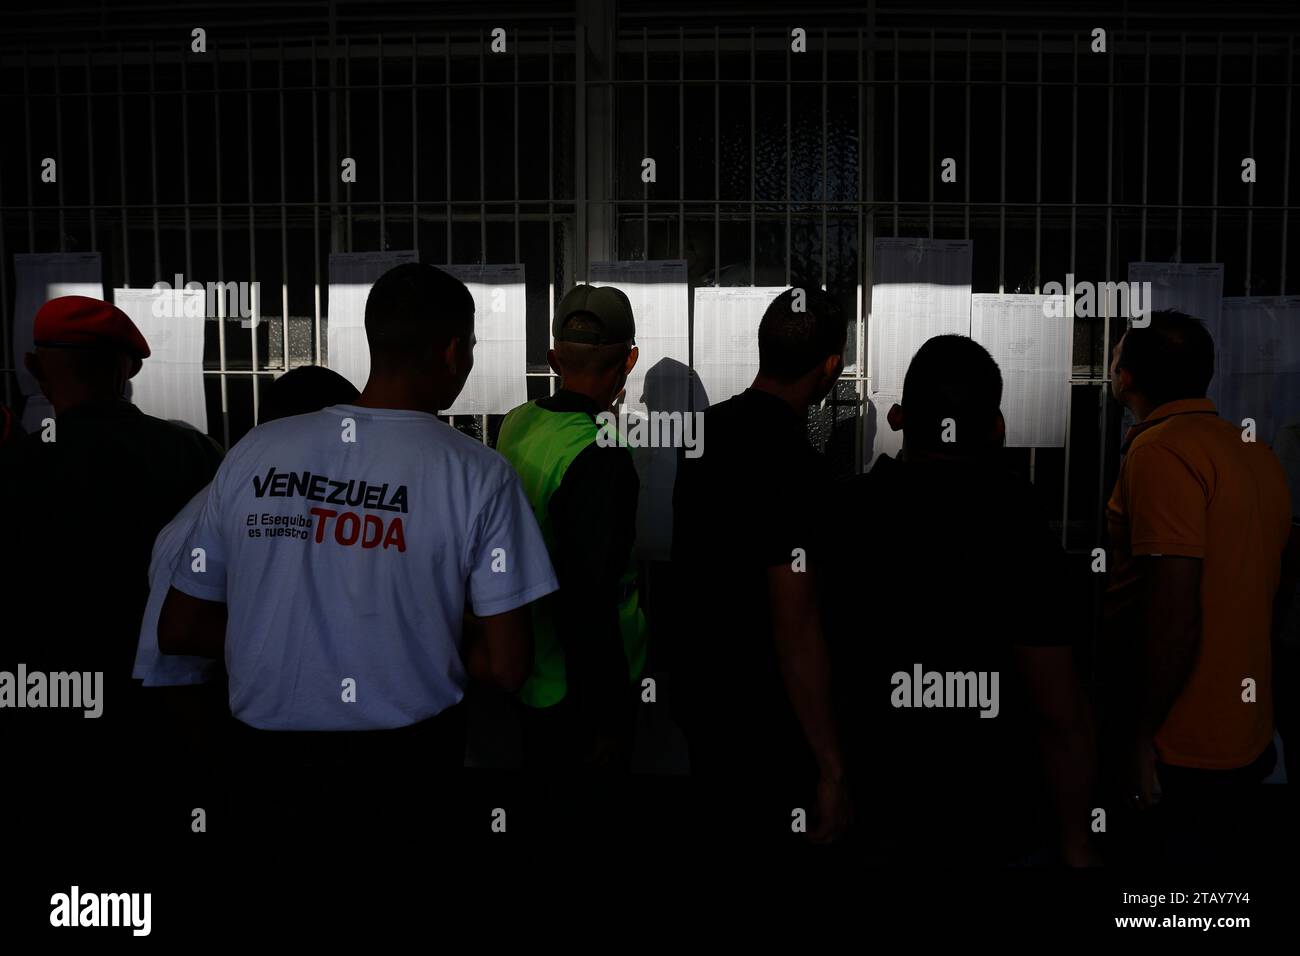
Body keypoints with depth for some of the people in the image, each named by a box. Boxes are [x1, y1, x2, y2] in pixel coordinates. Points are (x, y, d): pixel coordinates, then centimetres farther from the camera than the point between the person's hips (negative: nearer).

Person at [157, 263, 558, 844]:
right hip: (409, 774, -2)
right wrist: (419, 646, 5)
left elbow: (177, 632, 3)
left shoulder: (254, 452, -3)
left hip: (270, 770, 3)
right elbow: (507, 668, -12)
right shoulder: (477, 473, -11)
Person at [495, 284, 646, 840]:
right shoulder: (599, 459, -26)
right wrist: (612, 718, -21)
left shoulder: (515, 424, -1)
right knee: (589, 812, 10)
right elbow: (587, 602, -28)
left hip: (525, 666, 8)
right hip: (580, 688, -8)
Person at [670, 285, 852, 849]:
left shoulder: (710, 426, 0)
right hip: (759, 714, -8)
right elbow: (795, 629, -26)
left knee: (722, 831, 23)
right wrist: (832, 771, -20)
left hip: (699, 684, 8)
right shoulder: (792, 464, -26)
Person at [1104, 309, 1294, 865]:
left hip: (1182, 753, -8)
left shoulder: (1160, 451, -20)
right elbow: (1278, 582, 15)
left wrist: (1138, 736, -18)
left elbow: (1173, 609, -25)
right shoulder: (1253, 452, 7)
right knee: (1230, 854, 20)